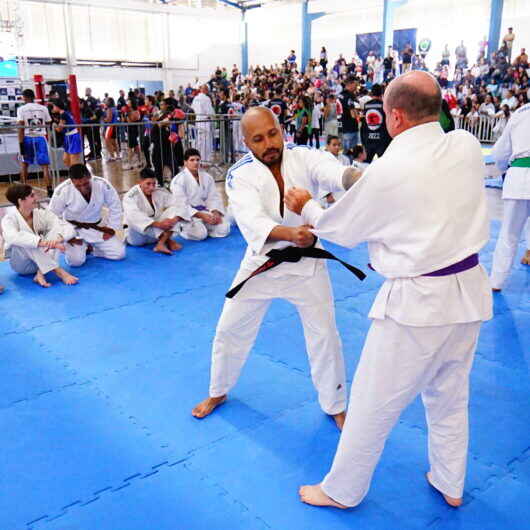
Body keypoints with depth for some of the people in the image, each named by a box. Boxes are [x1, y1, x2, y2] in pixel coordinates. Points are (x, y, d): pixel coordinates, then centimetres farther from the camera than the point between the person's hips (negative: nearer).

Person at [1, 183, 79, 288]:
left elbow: (69, 228, -16)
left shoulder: (42, 214, -7)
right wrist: (44, 242, -52)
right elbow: (12, 238, -40)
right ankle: (59, 271, -34)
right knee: (23, 242, -33)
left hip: (43, 262, 3)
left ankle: (41, 274, -29)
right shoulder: (9, 219, -17)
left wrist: (57, 238, -40)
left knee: (57, 229, -18)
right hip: (21, 263, -3)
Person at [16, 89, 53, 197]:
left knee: (24, 164, 18)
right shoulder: (43, 108, 6)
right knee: (45, 166, -2)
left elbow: (21, 127, -8)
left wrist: (21, 144, -9)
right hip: (40, 138, 0)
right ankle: (49, 190, -12)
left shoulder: (21, 109, -1)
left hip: (27, 138, 0)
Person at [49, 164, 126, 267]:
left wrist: (111, 228, -5)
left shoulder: (103, 185, -19)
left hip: (96, 228, 2)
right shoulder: (62, 191, -23)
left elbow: (115, 207, -3)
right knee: (76, 260, -24)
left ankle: (91, 248, 18)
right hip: (73, 230, -2)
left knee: (119, 253, -9)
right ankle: (83, 248, 13)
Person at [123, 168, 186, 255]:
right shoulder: (130, 196, -16)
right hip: (137, 235, -4)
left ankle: (161, 244, -33)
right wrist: (158, 224, -45)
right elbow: (134, 217, -35)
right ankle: (169, 241, -24)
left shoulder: (161, 193, -2)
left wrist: (175, 219, -32)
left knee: (173, 210, -15)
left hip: (157, 233, 4)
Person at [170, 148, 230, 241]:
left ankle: (203, 227, 10)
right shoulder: (178, 180, -9)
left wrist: (216, 213, -15)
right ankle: (183, 229, 2)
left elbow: (214, 197, 6)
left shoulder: (207, 177, 9)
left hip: (204, 211, 5)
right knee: (200, 234, -30)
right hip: (187, 214, -5)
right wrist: (201, 215, -24)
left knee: (224, 229, -15)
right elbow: (181, 205, -16)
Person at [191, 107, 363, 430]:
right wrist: (289, 233, -51)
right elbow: (253, 223, -31)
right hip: (262, 261, 1)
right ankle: (218, 393, 37)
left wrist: (358, 178, -59)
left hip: (306, 261, 0)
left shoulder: (304, 158, -13)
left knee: (325, 335, 5)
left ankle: (336, 406, 28)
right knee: (230, 330, 11)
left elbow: (335, 172, -34)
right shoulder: (240, 175, -14)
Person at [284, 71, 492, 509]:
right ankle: (450, 484, 43)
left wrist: (306, 207, 17)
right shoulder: (468, 147, -3)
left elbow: (340, 229, -2)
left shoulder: (387, 170, -17)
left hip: (418, 300, -6)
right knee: (450, 395, 24)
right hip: (470, 289, 7)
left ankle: (342, 491, 29)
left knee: (373, 403, 10)